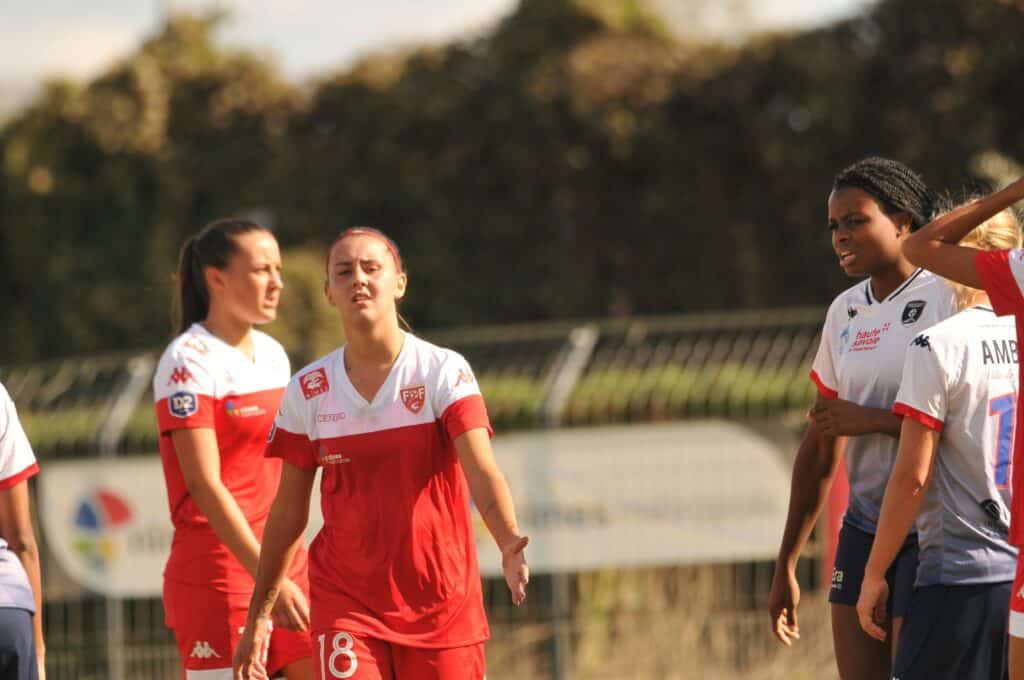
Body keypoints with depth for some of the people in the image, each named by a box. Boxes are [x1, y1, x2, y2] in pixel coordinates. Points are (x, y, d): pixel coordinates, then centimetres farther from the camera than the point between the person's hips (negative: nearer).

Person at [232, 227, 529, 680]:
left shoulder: (444, 372, -6)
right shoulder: (307, 392, 2)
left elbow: (482, 473, -19)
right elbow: (287, 513, 9)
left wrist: (509, 544, -38)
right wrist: (258, 616, 9)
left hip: (442, 604, -1)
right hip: (345, 603, 1)